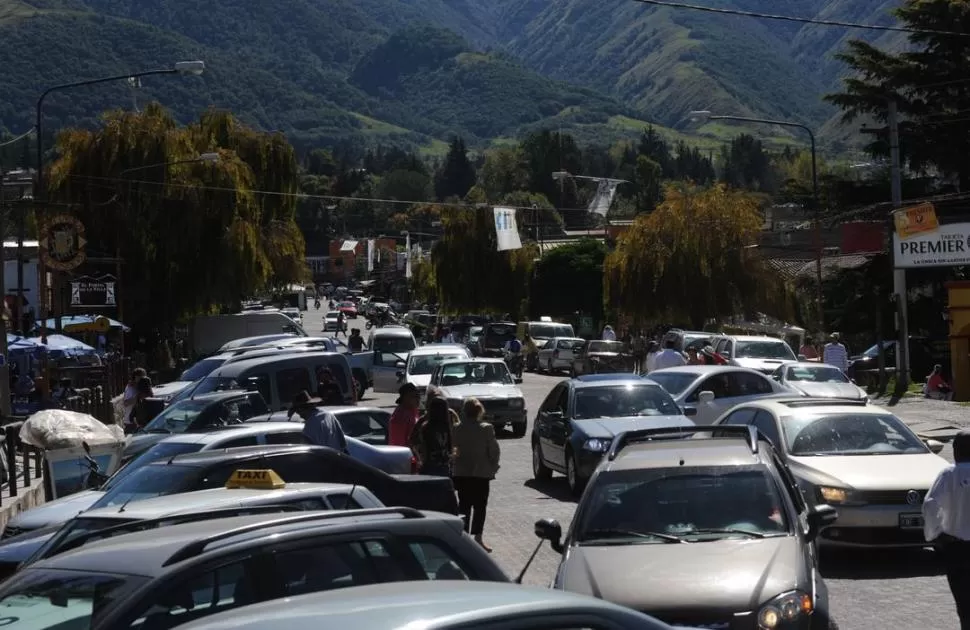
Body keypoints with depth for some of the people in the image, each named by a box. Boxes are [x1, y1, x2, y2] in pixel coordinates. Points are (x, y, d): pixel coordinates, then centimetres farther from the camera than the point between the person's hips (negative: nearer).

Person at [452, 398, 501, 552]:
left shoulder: (457, 429, -4)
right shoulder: (486, 429, -12)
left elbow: (453, 449, -1)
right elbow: (494, 451, -9)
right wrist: (493, 467, 6)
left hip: (461, 474, 3)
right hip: (481, 473, -3)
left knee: (464, 506, 11)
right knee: (480, 506, 3)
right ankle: (477, 537, -2)